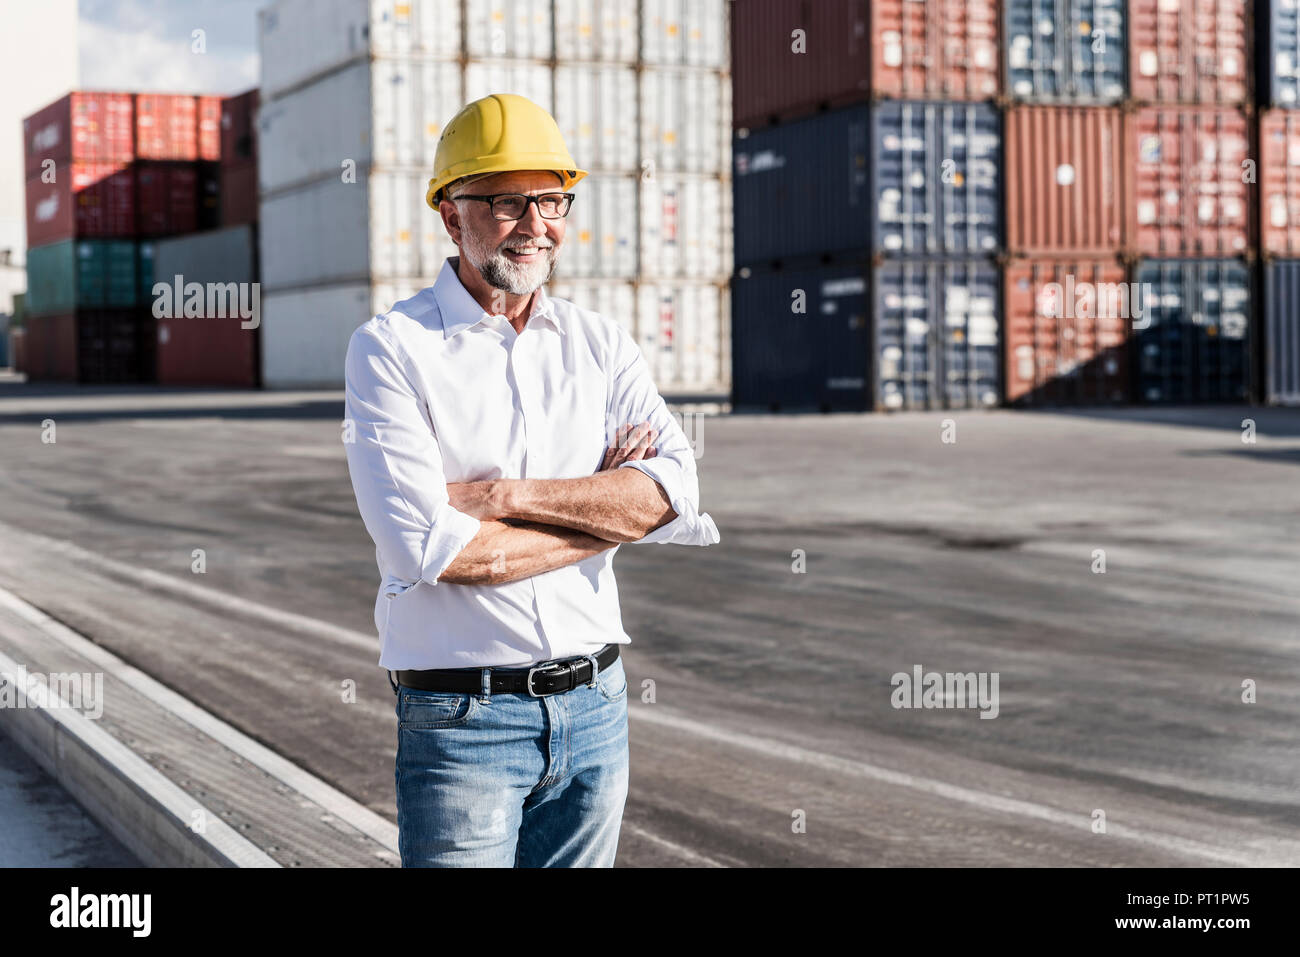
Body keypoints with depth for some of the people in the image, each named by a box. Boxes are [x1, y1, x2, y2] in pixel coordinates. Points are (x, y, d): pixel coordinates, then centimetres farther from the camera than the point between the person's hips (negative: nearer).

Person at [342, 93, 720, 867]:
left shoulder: (602, 345, 8)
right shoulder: (390, 348, -5)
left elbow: (676, 495, -8)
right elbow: (428, 549, -17)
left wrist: (506, 496, -17)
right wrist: (607, 509, -8)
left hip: (594, 708, 4)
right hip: (461, 720, -4)